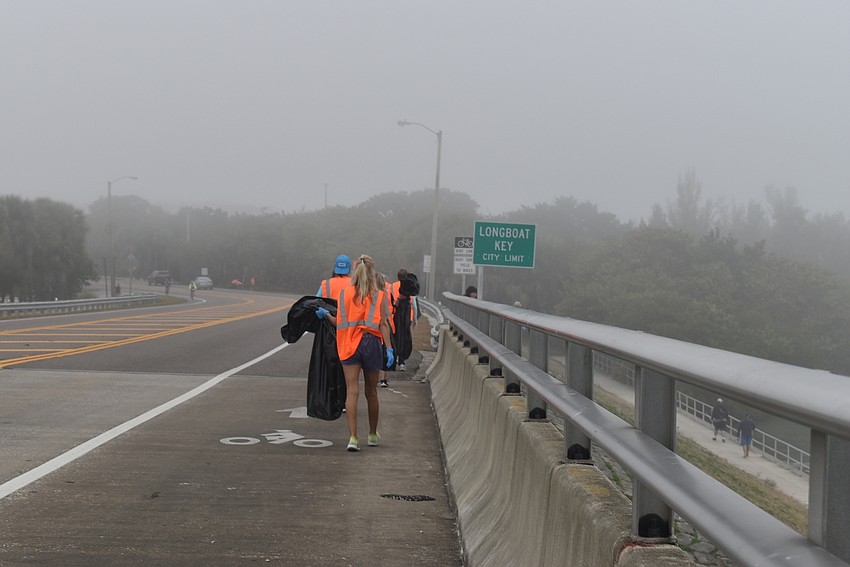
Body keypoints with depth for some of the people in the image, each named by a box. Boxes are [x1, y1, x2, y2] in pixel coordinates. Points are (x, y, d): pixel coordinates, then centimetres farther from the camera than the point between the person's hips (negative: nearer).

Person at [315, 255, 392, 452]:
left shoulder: (344, 293, 3)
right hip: (371, 343, 0)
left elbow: (340, 322, 2)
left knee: (352, 392, -4)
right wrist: (389, 349, -6)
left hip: (349, 345, 0)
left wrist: (326, 314, 20)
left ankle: (353, 437, -16)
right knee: (371, 392, 14)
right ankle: (373, 435, 29)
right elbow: (383, 324, -5)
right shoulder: (380, 296, 1)